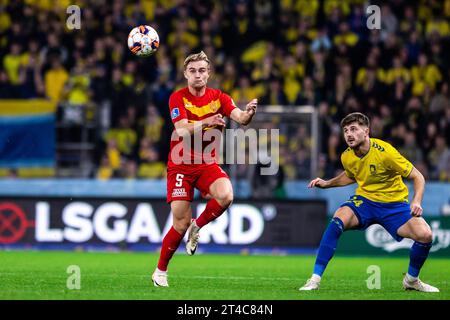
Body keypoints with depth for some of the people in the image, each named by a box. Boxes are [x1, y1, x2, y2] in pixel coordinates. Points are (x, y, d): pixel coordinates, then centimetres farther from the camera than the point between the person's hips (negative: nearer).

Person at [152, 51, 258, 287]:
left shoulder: (219, 97, 1)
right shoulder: (178, 98, -6)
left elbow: (239, 118, -14)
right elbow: (182, 131, -21)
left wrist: (248, 113, -38)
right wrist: (206, 122, -38)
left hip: (208, 164, 2)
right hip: (181, 165, -2)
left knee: (225, 195, -29)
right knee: (181, 223, -7)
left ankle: (197, 227, 0)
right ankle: (160, 271, 13)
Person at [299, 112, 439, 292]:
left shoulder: (385, 152, -22)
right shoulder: (347, 157, -6)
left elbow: (417, 177, -14)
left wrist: (416, 202, -30)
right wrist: (327, 183, 7)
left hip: (394, 204, -2)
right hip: (364, 200, 2)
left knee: (425, 235, -23)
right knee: (338, 220, -29)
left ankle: (411, 280, 7)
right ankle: (315, 279, -25)